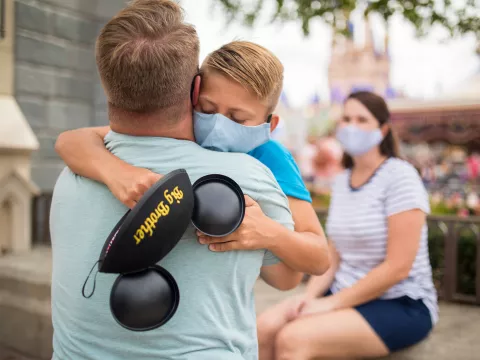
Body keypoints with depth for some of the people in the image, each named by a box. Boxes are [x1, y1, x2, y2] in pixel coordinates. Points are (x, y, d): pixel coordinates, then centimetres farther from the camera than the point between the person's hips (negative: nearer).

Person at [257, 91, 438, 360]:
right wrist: (309, 296, -8)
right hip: (347, 296, 6)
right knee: (266, 327, -17)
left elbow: (398, 267, -18)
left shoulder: (399, 176, -13)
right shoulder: (342, 181, 8)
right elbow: (334, 257, 9)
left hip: (401, 306, -6)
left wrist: (332, 303, -16)